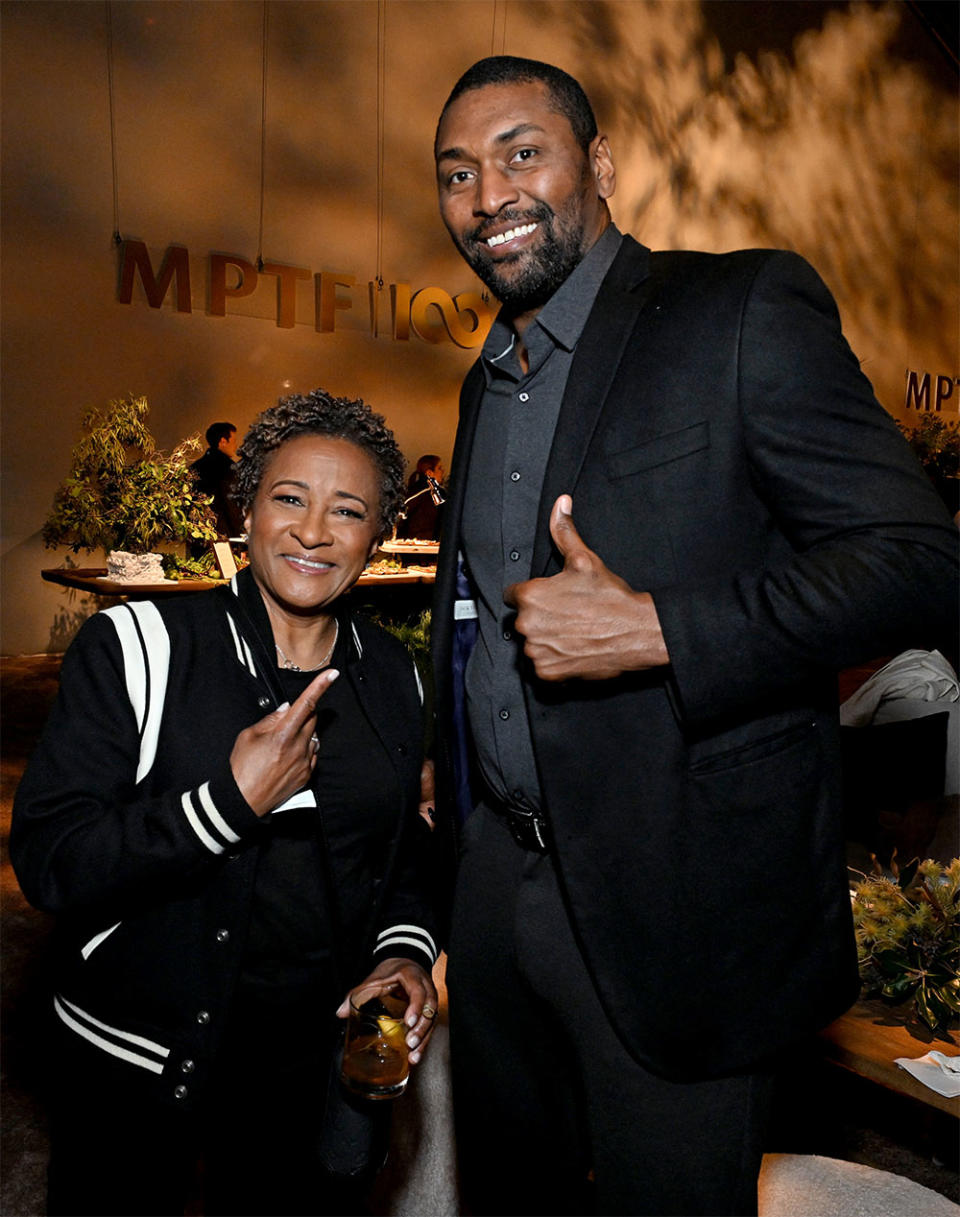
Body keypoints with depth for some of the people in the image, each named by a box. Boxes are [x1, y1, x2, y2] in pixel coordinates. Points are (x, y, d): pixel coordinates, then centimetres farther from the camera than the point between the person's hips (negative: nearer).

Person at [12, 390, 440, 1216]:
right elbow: (47, 861, -19)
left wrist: (407, 948, -6)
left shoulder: (391, 675, -2)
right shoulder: (136, 645, -14)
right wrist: (231, 801, -28)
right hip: (137, 1065, -3)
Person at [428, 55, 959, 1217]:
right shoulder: (487, 381, 13)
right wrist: (451, 797, 14)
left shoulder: (743, 309, -10)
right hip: (496, 879, 7)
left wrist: (656, 631, -25)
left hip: (677, 894, -7)